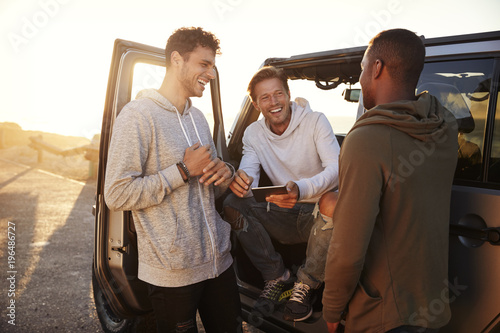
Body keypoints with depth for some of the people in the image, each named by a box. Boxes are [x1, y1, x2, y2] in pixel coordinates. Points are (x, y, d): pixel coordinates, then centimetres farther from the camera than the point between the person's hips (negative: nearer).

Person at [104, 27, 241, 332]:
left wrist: (224, 175, -4)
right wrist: (184, 171, -18)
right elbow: (117, 195, -18)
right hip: (173, 272, -7)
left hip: (218, 259, 7)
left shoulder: (198, 117, 14)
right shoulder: (138, 115, -12)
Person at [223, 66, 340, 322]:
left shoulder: (315, 121, -10)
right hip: (284, 217, 3)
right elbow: (249, 175, -9)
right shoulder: (253, 134, 2)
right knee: (231, 204, -18)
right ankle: (277, 275, -4)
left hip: (316, 215, -3)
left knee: (331, 202, -37)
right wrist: (240, 180, -36)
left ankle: (305, 284, -14)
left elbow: (336, 168, -23)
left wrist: (301, 190, -44)